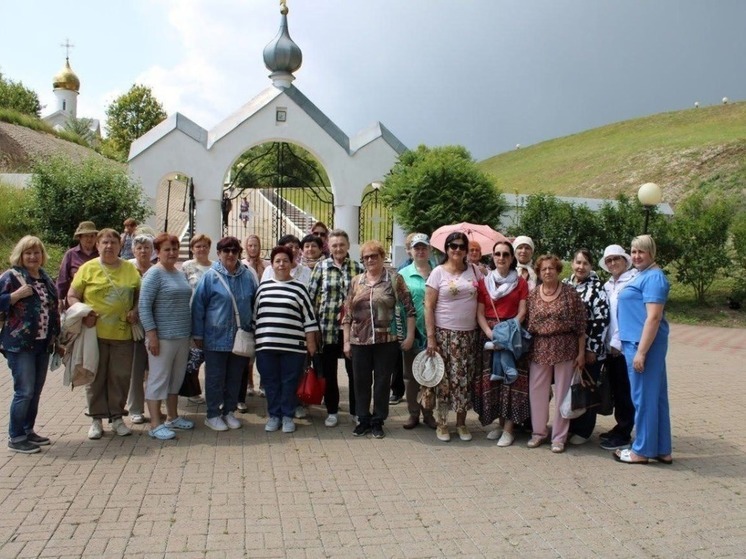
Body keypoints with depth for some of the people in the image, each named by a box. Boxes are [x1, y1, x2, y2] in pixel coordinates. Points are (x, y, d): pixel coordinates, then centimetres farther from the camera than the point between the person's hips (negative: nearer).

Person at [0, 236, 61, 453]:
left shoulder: (46, 279, 14)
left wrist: (56, 337, 17)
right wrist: (17, 294, -22)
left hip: (42, 344, 7)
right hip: (19, 344, -7)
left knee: (36, 391, 12)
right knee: (24, 391, -7)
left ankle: (28, 431, 24)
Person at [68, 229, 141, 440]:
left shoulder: (130, 269, 8)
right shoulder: (88, 268, 1)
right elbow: (72, 296, 3)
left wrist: (135, 310, -1)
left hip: (122, 334, 2)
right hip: (95, 333, -1)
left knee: (120, 378, 6)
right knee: (96, 377, 7)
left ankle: (117, 417, 20)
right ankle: (96, 419, 19)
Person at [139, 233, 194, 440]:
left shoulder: (180, 274, 14)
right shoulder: (154, 274, -9)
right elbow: (144, 306, -14)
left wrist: (191, 333, 17)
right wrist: (151, 334, -20)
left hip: (182, 336, 8)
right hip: (162, 337, -8)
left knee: (177, 378, 15)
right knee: (158, 379, -2)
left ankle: (172, 417, 27)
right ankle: (155, 424, 4)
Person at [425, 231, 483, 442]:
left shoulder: (474, 270, 6)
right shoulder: (438, 272, -3)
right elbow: (428, 306, -5)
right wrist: (431, 336, -10)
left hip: (469, 334, 3)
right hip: (445, 333, -3)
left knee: (465, 378, 7)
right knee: (446, 378, 2)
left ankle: (461, 422, 22)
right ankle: (442, 423, 16)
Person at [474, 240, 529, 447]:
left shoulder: (520, 282, 4)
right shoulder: (485, 282, 8)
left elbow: (522, 312, -3)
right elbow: (480, 313, 4)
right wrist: (489, 332, -13)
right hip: (489, 335, 2)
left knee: (511, 378, -5)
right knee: (492, 379, 4)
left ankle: (509, 428, 1)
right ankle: (500, 422, 17)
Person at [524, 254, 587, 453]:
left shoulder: (570, 293, -4)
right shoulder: (532, 295, 5)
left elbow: (581, 325, -5)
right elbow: (526, 324, 7)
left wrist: (581, 352, -7)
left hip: (565, 349, -3)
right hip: (539, 349, 3)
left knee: (562, 392, 4)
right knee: (537, 391, 8)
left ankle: (559, 437, 16)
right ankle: (538, 432, 24)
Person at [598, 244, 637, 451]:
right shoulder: (607, 285, 15)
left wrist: (617, 342, -16)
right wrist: (607, 343, 5)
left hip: (624, 346, -7)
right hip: (610, 346, 7)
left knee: (624, 391, 0)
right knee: (616, 389, 13)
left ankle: (624, 435, 8)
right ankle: (620, 426, 25)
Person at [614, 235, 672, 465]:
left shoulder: (653, 277, -14)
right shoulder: (642, 275, 16)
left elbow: (654, 317, -20)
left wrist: (641, 351, -22)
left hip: (644, 343, -10)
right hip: (636, 341, 10)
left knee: (644, 396, -1)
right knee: (655, 396, 14)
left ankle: (642, 450, 9)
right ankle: (661, 450, 22)